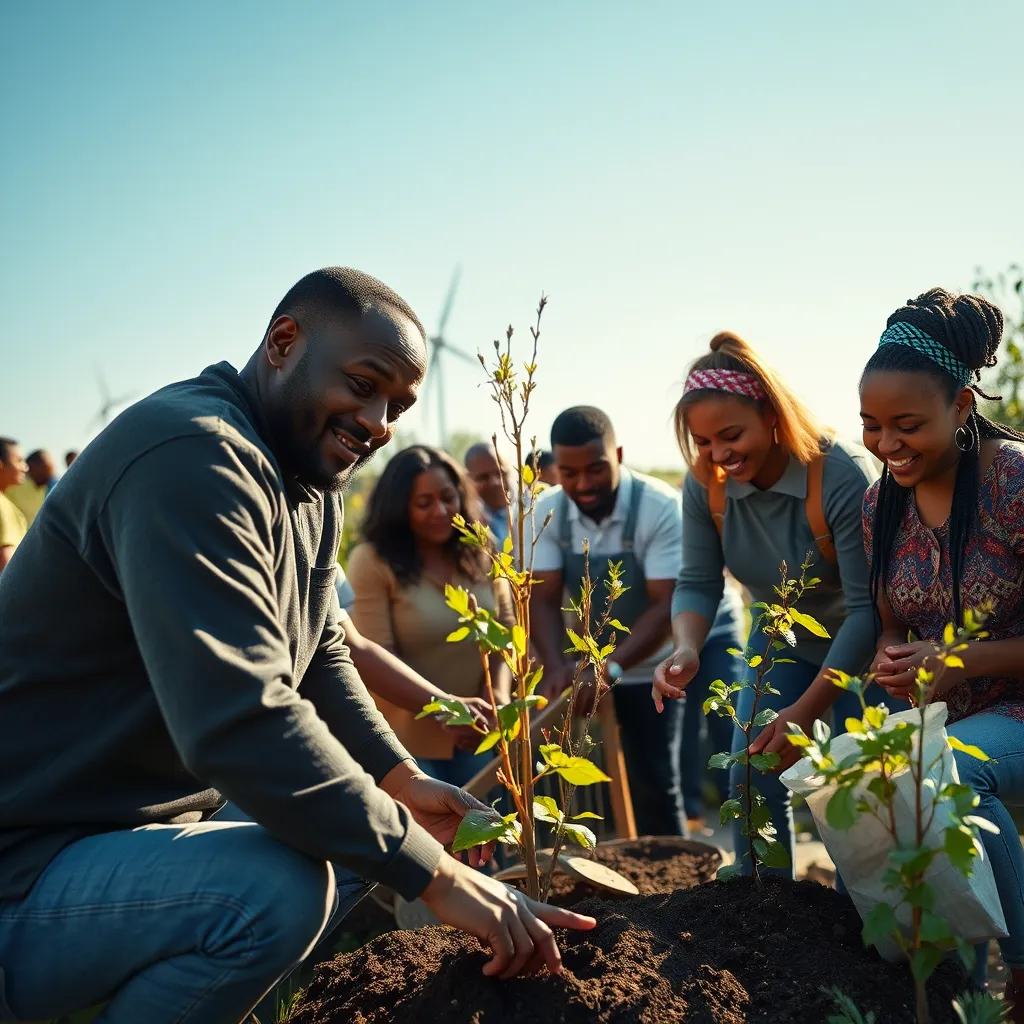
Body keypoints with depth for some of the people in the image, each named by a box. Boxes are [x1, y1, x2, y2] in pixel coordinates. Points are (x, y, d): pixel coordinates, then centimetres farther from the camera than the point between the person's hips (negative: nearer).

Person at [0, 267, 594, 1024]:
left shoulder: (314, 490, 9)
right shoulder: (194, 454, -24)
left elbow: (319, 658, 16)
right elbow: (240, 720, -34)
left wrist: (401, 779, 2)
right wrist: (436, 874, -28)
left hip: (143, 826, 10)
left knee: (358, 845, 14)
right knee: (274, 890, -31)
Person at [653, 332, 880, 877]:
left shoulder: (844, 476, -33)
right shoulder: (705, 484, -17)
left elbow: (867, 607, -32)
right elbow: (698, 583, -11)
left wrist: (805, 712, -35)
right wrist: (687, 651, -33)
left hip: (862, 648, -4)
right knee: (752, 781, 0)